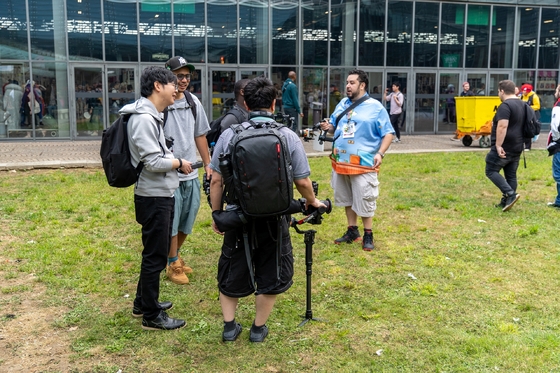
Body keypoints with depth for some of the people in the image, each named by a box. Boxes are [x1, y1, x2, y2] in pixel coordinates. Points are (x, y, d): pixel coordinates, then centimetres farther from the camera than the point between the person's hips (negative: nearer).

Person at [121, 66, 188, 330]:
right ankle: (152, 316, 13)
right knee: (155, 256, 0)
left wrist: (173, 161, 6)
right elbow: (153, 162, -24)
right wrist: (179, 163, -9)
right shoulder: (144, 118, -19)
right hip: (154, 197, -10)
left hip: (161, 195, 10)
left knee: (156, 252, 20)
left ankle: (143, 303, 35)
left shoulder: (151, 116, 13)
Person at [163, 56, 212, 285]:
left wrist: (207, 164, 14)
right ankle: (173, 265, 23)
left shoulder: (193, 102, 6)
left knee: (186, 220, 18)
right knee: (171, 222, 5)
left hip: (191, 174, 6)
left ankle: (174, 256, 38)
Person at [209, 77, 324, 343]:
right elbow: (303, 182, -4)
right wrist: (312, 202, 16)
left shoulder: (229, 134, -6)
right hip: (273, 220, 0)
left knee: (232, 271, 20)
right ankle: (258, 328, 28)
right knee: (270, 273, 18)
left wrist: (216, 215, 9)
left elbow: (216, 181, -4)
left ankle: (229, 325, 27)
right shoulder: (288, 137, -7)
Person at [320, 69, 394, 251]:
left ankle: (368, 235, 13)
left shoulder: (375, 107, -5)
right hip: (341, 161, 6)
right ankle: (352, 231, 28)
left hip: (364, 164, -6)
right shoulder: (342, 104, 12)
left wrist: (380, 153, -18)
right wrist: (328, 127, -3)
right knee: (347, 198, 15)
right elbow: (335, 126, 22)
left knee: (364, 200, -1)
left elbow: (388, 133, -5)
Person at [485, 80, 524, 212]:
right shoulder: (522, 104, 15)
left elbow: (502, 126, -26)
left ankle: (510, 194, -13)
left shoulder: (505, 105, -16)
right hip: (517, 147, 9)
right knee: (511, 175, 10)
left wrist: (498, 145, -25)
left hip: (504, 148, -9)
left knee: (491, 171, -2)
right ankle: (507, 201, 15)